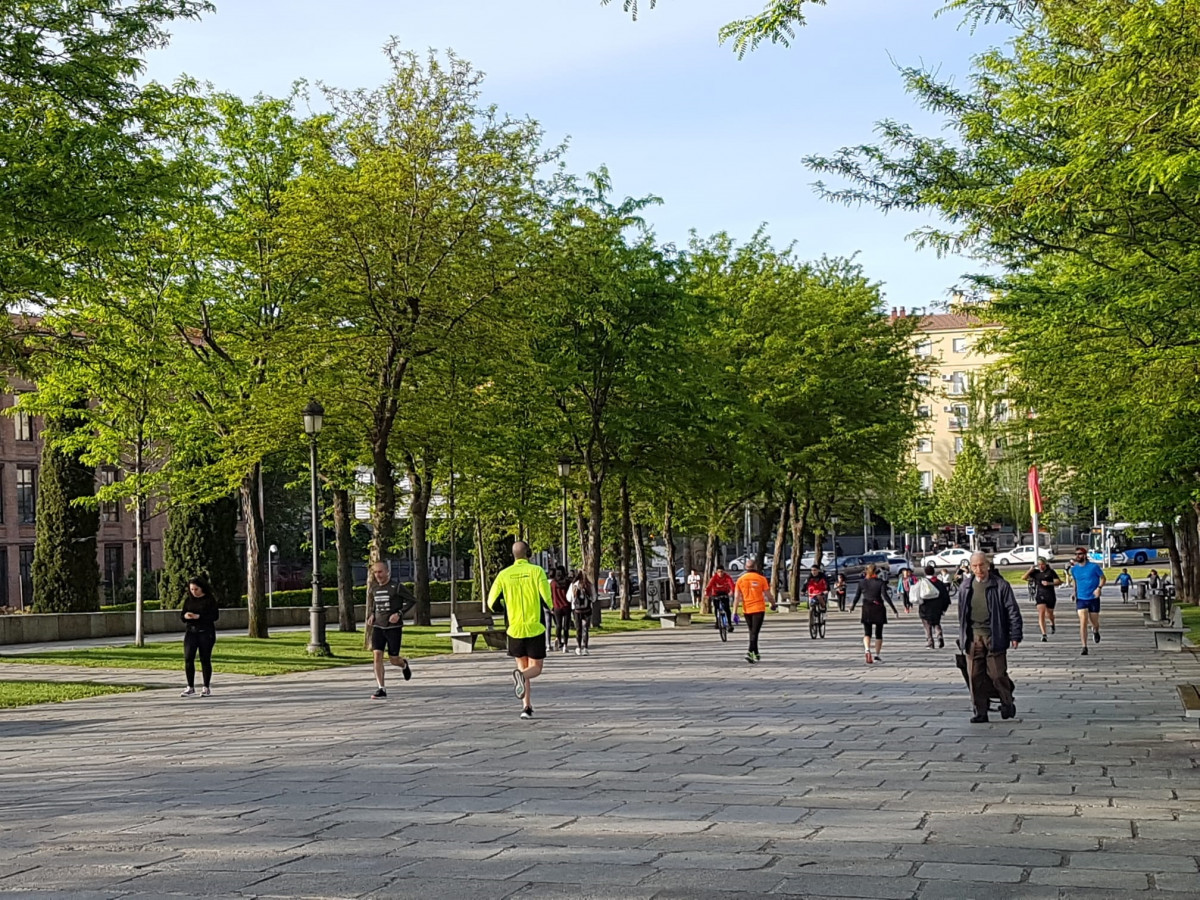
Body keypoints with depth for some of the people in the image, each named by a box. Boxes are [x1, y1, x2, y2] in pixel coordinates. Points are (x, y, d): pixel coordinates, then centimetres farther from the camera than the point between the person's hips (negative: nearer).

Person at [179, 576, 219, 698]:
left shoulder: (210, 599, -2)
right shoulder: (188, 600, 10)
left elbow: (215, 615, -9)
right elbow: (181, 615, 11)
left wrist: (199, 616, -19)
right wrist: (186, 616, -13)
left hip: (206, 632, -3)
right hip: (190, 632, 3)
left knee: (205, 659, -1)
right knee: (188, 658, -7)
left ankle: (206, 688, 9)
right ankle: (190, 687, 2)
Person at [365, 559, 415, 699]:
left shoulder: (396, 588, -9)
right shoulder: (373, 588, 7)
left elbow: (412, 600, -4)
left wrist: (399, 613, -15)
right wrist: (371, 615, 7)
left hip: (394, 627, -4)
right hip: (378, 626, 4)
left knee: (393, 659, 0)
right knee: (377, 655, -12)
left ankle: (404, 665, 39)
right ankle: (381, 689, -11)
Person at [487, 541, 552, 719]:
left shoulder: (504, 575, 1)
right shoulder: (537, 571, -6)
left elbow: (492, 604, 4)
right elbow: (547, 601, -12)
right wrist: (546, 611, 11)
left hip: (514, 629, 3)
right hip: (535, 628, -3)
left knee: (522, 667, 17)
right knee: (535, 668, 6)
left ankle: (527, 706, 6)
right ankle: (522, 675, -28)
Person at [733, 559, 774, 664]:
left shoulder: (740, 580, 1)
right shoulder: (761, 579, -5)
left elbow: (736, 597, -2)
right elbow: (768, 595, -2)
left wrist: (734, 612, -2)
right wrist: (773, 604, 16)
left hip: (746, 610, 3)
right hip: (758, 609, -3)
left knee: (752, 632, 18)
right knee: (755, 632, -5)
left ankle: (756, 654, 26)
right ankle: (750, 652, -23)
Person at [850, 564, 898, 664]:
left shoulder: (862, 583, 1)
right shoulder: (880, 582, -5)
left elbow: (857, 596, 4)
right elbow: (885, 596, -13)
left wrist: (852, 607, 20)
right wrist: (893, 609, -11)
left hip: (867, 609, 1)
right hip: (878, 609, -1)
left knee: (867, 633, 2)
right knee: (878, 633, 10)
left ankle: (867, 650, -24)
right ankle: (876, 655, 9)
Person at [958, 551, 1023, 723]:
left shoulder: (1000, 585, -3)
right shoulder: (966, 587, 10)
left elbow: (1012, 611, -1)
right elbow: (962, 613, 18)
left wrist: (1015, 635, -6)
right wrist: (962, 636, 17)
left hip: (994, 636, -4)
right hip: (973, 636, 4)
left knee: (997, 673, -3)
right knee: (975, 676, 1)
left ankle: (1007, 703, 22)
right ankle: (980, 712, 9)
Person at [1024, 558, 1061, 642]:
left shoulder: (1050, 572, -3)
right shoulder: (1035, 572, 5)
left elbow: (1059, 582, -5)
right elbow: (1025, 577, -1)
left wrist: (1049, 583, -20)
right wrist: (1031, 569, -9)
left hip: (1050, 595, -1)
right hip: (1040, 595, 1)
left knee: (1049, 614, 17)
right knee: (1041, 614, -14)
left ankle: (1052, 625, 53)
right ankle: (1044, 635, -18)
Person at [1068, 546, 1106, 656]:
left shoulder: (1094, 566, -8)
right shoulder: (1074, 569, 2)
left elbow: (1103, 578, 0)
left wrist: (1099, 588, -17)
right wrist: (1075, 593, 9)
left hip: (1094, 598, -1)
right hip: (1081, 599, 1)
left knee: (1094, 622, 10)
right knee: (1083, 623, -13)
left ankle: (1095, 631, 49)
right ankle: (1084, 648, -14)